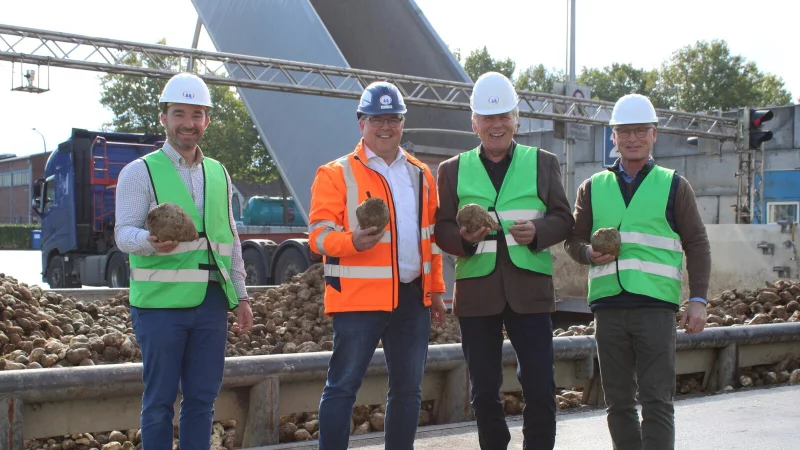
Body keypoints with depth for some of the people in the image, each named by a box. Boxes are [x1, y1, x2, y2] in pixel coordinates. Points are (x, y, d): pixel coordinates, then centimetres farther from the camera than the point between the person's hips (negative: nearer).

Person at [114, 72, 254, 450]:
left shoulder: (218, 174, 16)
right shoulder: (140, 172, 0)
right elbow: (124, 232, -9)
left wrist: (241, 296, 15)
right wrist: (150, 241, -31)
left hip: (211, 301, 5)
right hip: (160, 301, -5)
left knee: (203, 397, 9)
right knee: (160, 397, 1)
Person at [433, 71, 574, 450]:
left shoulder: (543, 163, 10)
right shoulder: (453, 170, 10)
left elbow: (563, 219, 7)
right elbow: (441, 229, 6)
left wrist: (537, 230, -15)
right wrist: (464, 237, -16)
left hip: (530, 288, -1)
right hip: (476, 290, 1)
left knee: (540, 386, -3)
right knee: (484, 390, 8)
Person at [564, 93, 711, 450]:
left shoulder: (673, 185, 8)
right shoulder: (593, 187, 13)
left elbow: (697, 244, 6)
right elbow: (573, 239, 15)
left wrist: (698, 299, -4)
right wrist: (589, 254, -9)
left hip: (656, 304, -2)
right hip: (608, 305, 3)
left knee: (657, 400, -5)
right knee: (618, 401, 8)